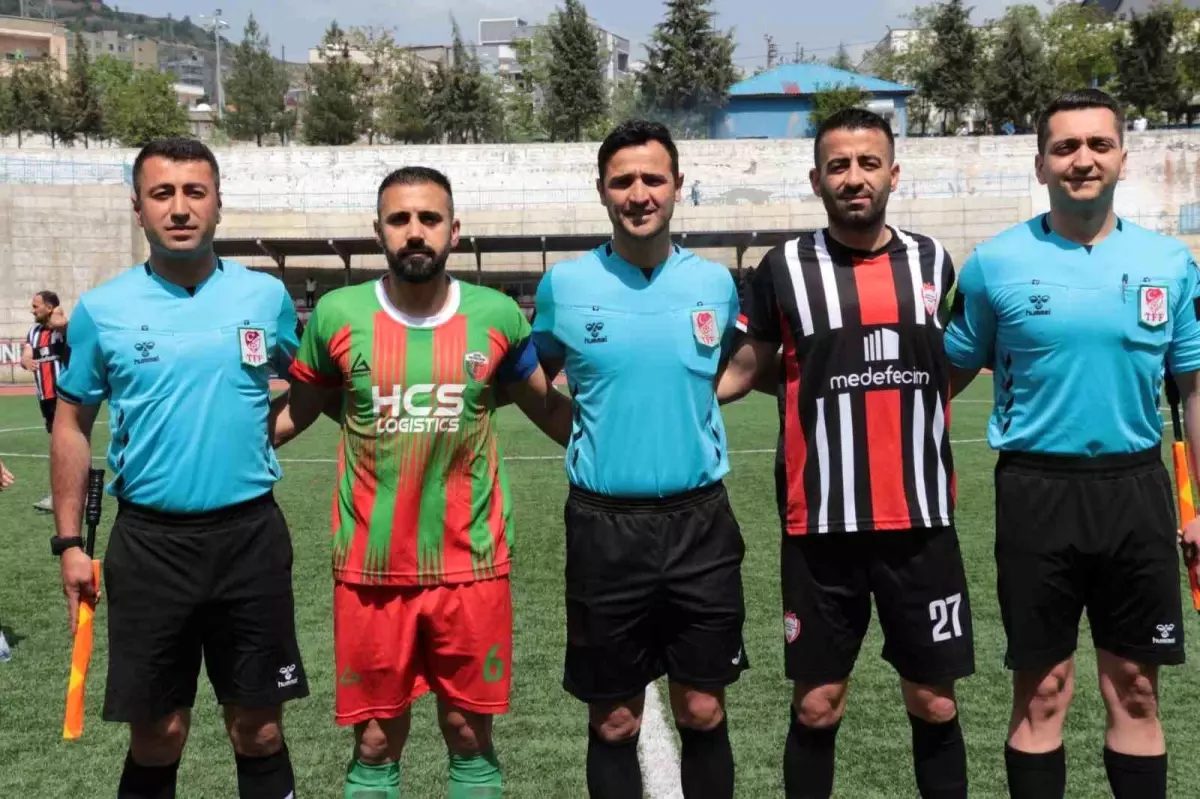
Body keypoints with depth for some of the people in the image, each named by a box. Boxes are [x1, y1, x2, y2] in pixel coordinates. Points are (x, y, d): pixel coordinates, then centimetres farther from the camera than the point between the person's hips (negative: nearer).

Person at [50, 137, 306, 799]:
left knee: (258, 729, 8)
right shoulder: (101, 309, -1)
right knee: (156, 737, 7)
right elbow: (72, 425, 6)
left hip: (251, 534, 0)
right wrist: (69, 542, 3)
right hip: (149, 540, 0)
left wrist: (261, 429, 6)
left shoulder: (266, 296, 0)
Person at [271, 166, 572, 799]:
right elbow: (296, 410, 10)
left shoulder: (497, 316, -3)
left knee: (470, 733, 13)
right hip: (371, 567, 0)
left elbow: (550, 410, 11)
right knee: (375, 740, 11)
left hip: (470, 563, 0)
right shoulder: (338, 316, -5)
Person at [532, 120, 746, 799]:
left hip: (701, 521, 1)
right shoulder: (565, 285, -2)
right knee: (614, 724, 8)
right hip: (604, 526, -1)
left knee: (704, 713, 9)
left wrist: (691, 422, 11)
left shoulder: (716, 283, 2)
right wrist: (586, 438, 8)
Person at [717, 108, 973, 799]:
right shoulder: (785, 268, -2)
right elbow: (747, 368, 6)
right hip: (822, 524, -2)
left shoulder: (931, 261, 5)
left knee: (935, 702, 10)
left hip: (921, 520, 2)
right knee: (817, 704, 7)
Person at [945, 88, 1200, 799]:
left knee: (1136, 691, 10)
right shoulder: (995, 264, -2)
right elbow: (949, 375, 6)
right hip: (1037, 491, -2)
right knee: (1043, 693, 6)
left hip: (1136, 491, 2)